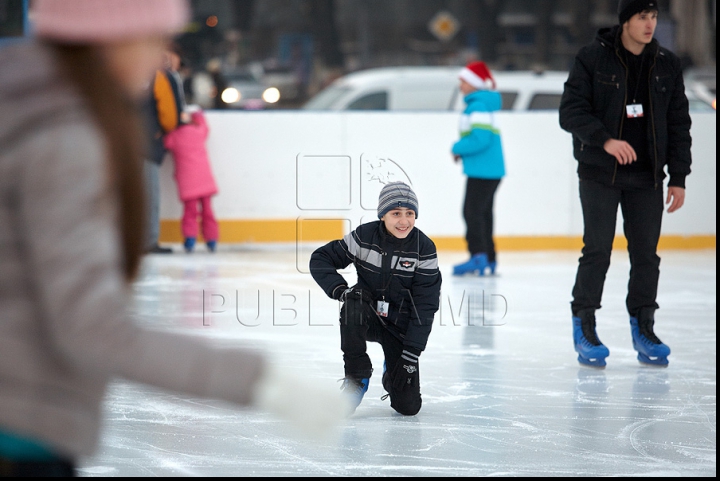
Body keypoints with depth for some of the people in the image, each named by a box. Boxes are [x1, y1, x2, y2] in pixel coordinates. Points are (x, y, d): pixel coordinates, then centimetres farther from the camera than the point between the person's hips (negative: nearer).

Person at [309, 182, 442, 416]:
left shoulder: (424, 249, -13)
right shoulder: (364, 236, -13)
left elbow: (425, 306, -11)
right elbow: (320, 259, -6)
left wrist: (412, 353, -16)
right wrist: (340, 289, -23)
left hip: (401, 326, 0)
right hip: (368, 316, 0)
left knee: (408, 406, -9)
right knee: (352, 307, -37)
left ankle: (392, 372, 28)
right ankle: (357, 377, -17)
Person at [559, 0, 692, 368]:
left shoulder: (667, 65, 5)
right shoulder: (592, 59, -7)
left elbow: (678, 124, 8)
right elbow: (571, 111, -12)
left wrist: (678, 177, 5)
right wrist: (605, 140, -26)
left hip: (646, 176, 3)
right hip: (599, 174, -3)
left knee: (646, 252, 4)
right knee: (598, 250, -4)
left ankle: (643, 328, 14)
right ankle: (584, 326, 7)